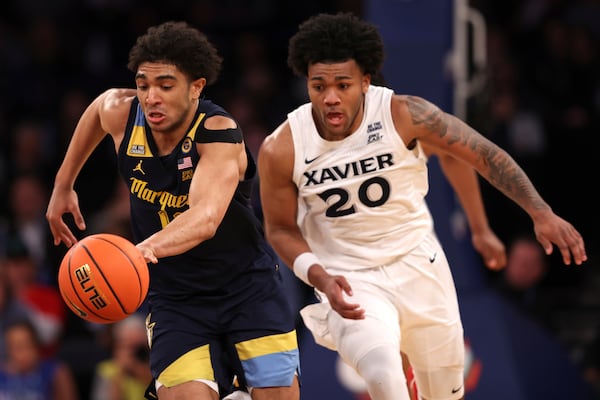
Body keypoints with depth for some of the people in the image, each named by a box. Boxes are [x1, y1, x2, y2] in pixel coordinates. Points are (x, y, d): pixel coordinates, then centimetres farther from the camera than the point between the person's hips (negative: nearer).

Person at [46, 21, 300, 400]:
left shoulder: (219, 132, -25)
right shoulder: (121, 114, -10)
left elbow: (206, 217, -43)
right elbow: (99, 107, 18)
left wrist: (149, 248, -62)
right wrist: (63, 186, 24)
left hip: (248, 287, -3)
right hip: (175, 295, 3)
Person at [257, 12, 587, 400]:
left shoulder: (402, 115, -19)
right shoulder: (281, 151, -18)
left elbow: (482, 153, -11)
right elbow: (281, 229, -3)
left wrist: (541, 213, -18)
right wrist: (320, 277, -20)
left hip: (417, 264, 2)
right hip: (349, 281, -2)